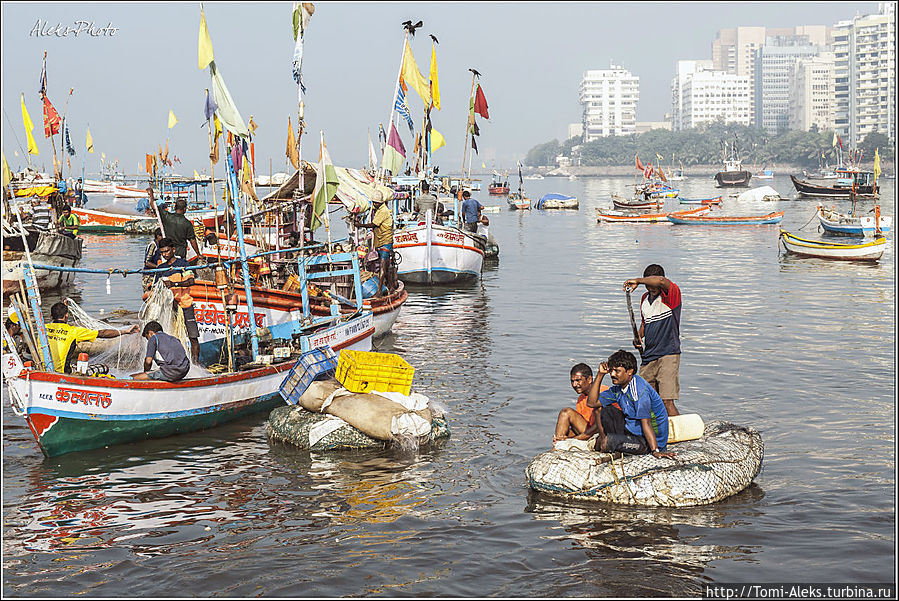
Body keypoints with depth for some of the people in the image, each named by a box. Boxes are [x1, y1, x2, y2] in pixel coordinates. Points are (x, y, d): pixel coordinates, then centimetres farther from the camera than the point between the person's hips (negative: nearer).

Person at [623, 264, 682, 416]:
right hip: (648, 357, 7)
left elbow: (661, 281, -32)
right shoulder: (645, 298, 14)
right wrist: (639, 336, 10)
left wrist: (637, 281, -23)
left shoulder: (671, 294, -8)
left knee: (667, 403, -16)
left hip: (668, 354, -7)